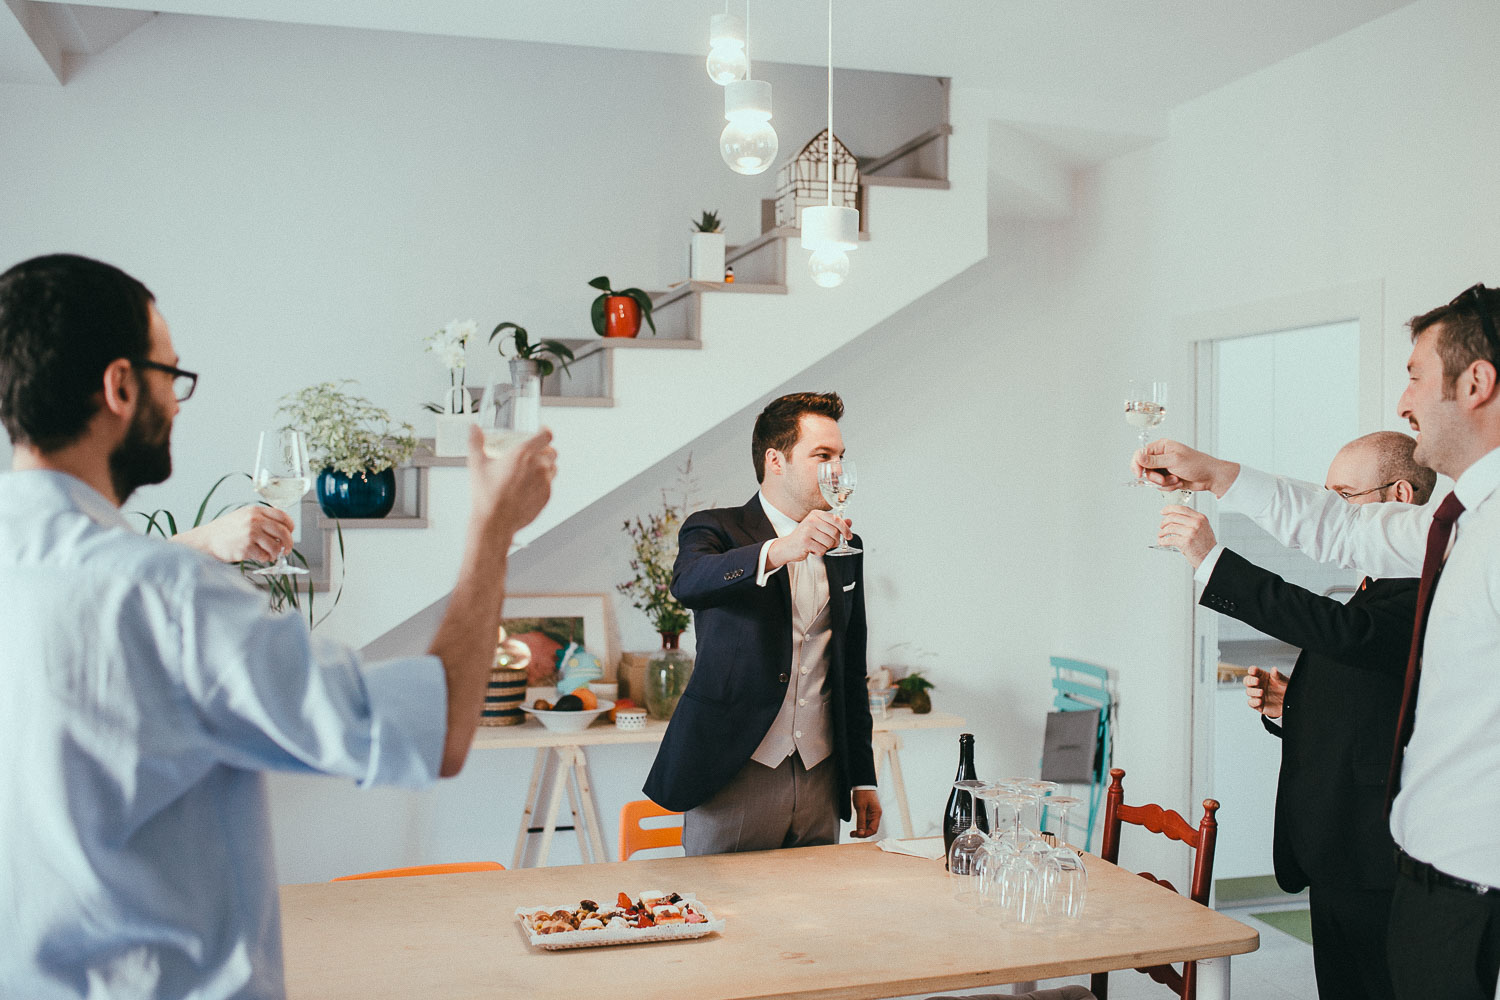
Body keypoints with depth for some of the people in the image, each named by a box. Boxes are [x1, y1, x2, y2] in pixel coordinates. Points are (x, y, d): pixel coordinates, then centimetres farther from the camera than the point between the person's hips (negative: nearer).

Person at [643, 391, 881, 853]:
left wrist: (863, 779, 15)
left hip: (821, 780, 5)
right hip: (732, 776, -5)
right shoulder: (716, 530, -3)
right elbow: (687, 582, -27)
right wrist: (777, 551, -43)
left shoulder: (845, 549, 13)